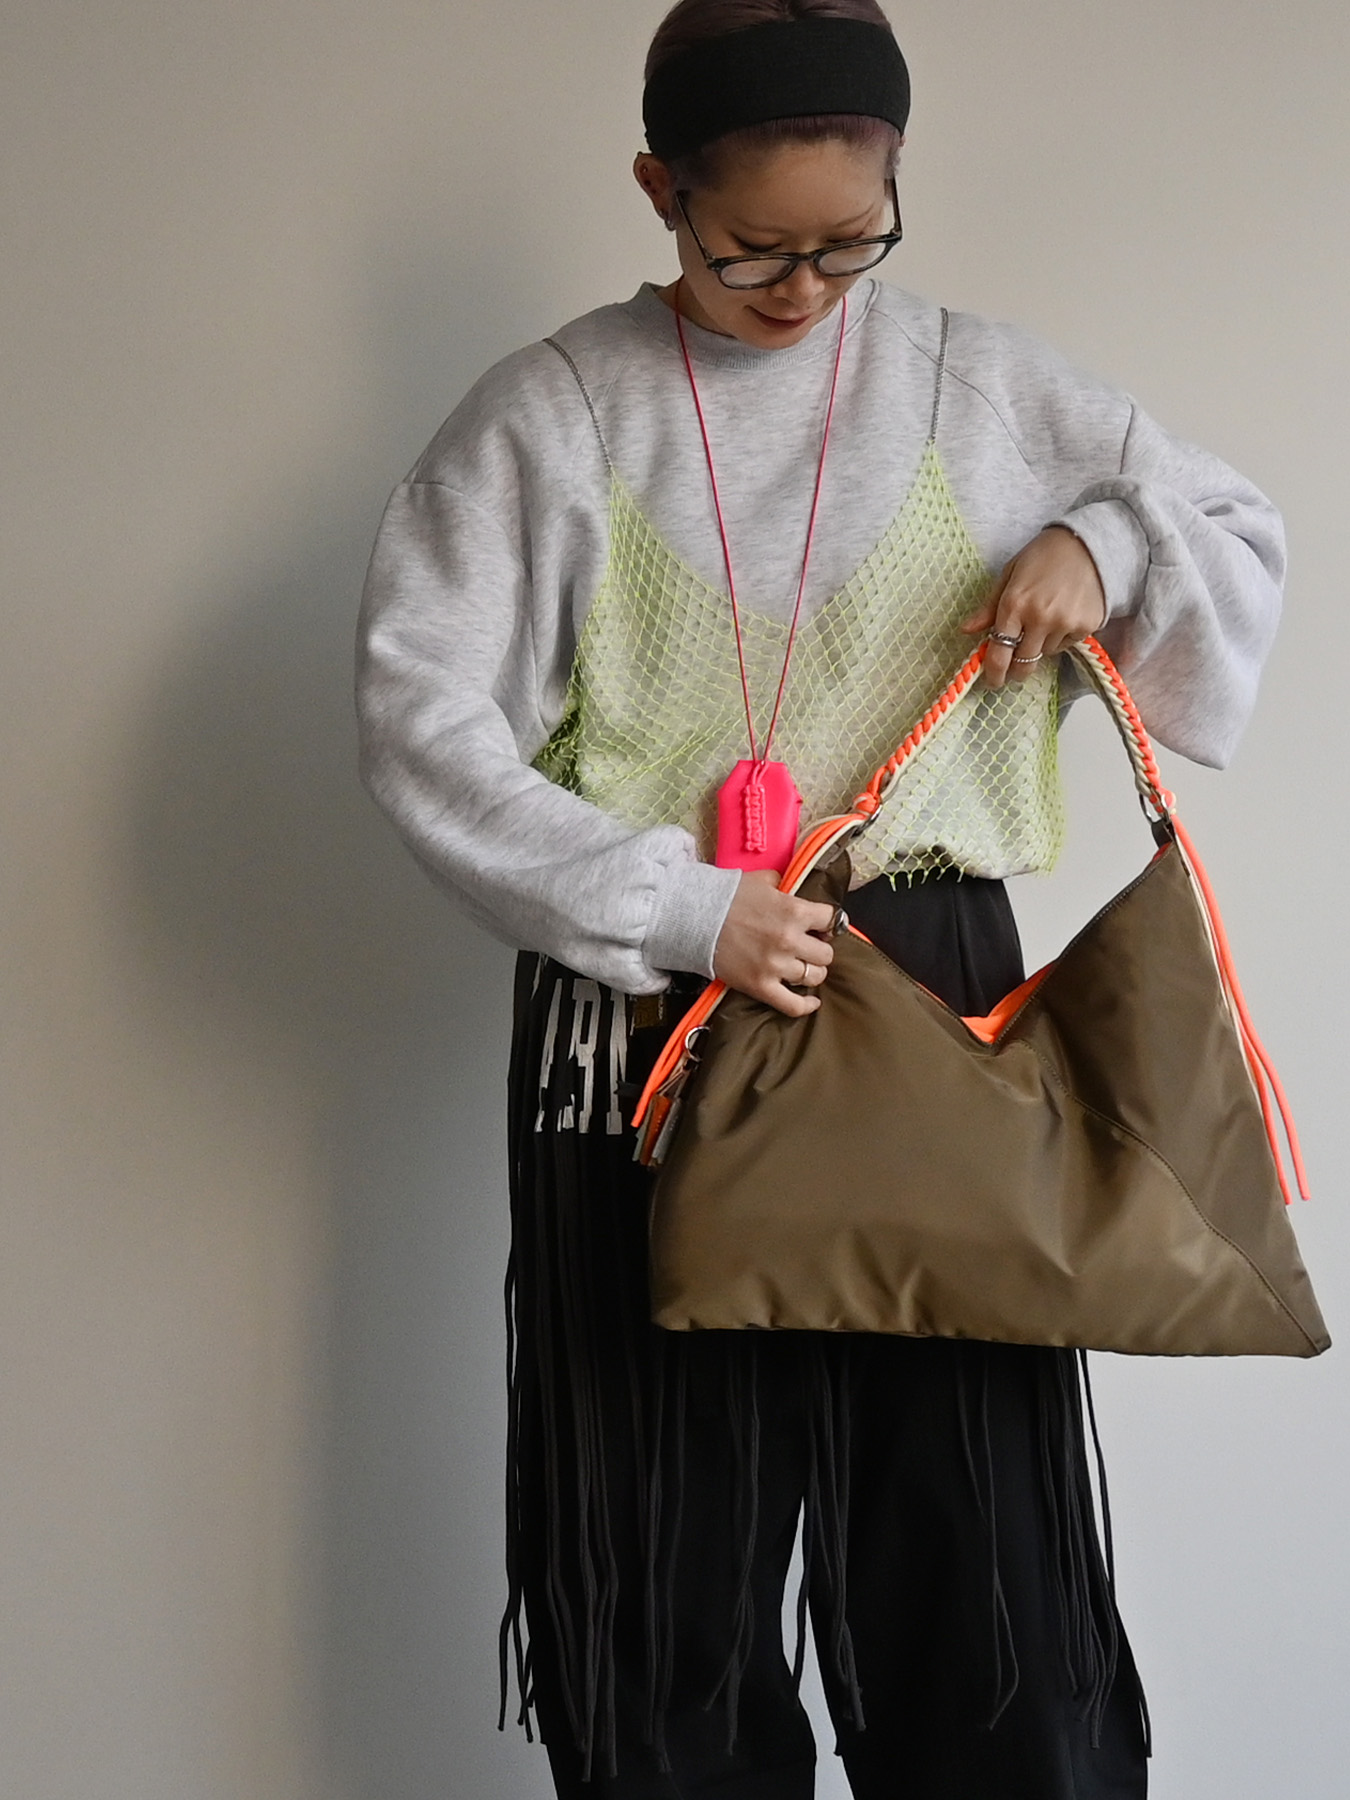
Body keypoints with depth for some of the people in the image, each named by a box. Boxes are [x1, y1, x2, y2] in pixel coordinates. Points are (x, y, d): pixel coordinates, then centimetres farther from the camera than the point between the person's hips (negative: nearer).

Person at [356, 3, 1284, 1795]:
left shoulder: (981, 387, 8)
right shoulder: (552, 414, 1)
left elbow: (1245, 535, 18)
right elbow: (422, 723, -6)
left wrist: (1103, 546, -5)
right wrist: (676, 909, -15)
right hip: (644, 1015, -1)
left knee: (977, 1544, 1)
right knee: (665, 1563, 6)